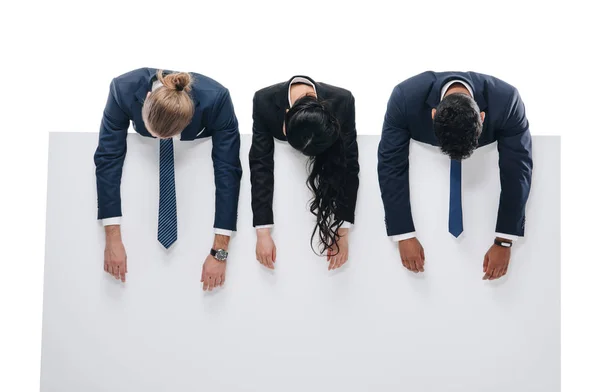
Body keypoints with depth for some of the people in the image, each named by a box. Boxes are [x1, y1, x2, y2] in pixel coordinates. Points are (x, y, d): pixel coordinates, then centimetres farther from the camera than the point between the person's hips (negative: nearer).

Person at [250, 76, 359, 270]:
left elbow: (348, 166, -35)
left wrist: (342, 232, -36)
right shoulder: (265, 101, -40)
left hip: (325, 154, 0)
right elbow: (261, 165, -38)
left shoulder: (343, 102, -39)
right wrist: (263, 232, -41)